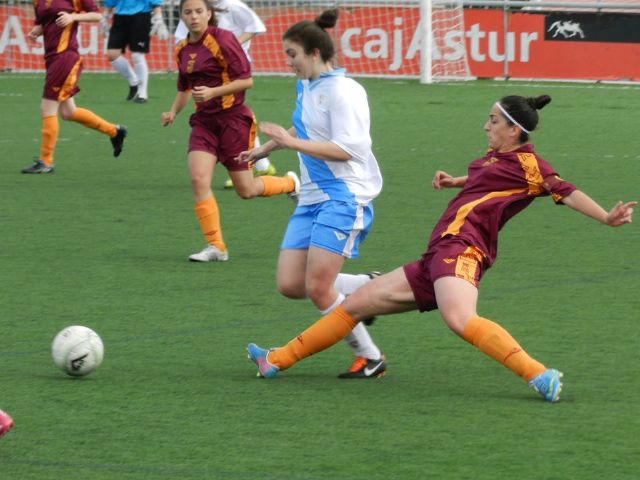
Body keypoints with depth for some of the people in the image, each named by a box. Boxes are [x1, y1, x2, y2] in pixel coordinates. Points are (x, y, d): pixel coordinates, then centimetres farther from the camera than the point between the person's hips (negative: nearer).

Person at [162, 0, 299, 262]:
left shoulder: (222, 40, -13)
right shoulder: (182, 50, 8)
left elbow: (246, 80, -15)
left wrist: (213, 92, -26)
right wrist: (173, 112, 6)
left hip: (233, 118, -6)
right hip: (204, 121, 6)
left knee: (246, 189, 3)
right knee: (199, 179, -14)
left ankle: (291, 182, 35)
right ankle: (216, 247, -8)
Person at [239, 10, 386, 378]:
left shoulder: (343, 91, -14)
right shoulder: (305, 87, 13)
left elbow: (344, 149, -22)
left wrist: (290, 141, -22)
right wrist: (263, 150, 42)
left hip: (343, 197, -9)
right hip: (312, 198, 9)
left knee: (318, 288, -14)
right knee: (290, 285, -2)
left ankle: (371, 358, 0)